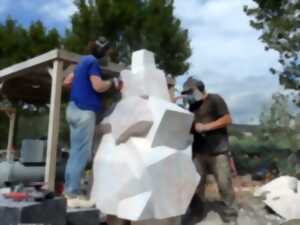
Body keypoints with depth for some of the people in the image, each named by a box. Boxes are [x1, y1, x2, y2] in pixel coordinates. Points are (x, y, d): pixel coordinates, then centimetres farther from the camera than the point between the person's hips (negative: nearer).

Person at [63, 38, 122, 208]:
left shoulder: (83, 61, 22)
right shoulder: (93, 62, -7)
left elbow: (67, 82, 25)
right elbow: (98, 86, -17)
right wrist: (113, 83, -2)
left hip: (75, 108, 10)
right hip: (84, 111, -10)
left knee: (76, 152, 10)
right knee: (82, 153, -9)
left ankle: (70, 192, 14)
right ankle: (74, 195, -6)